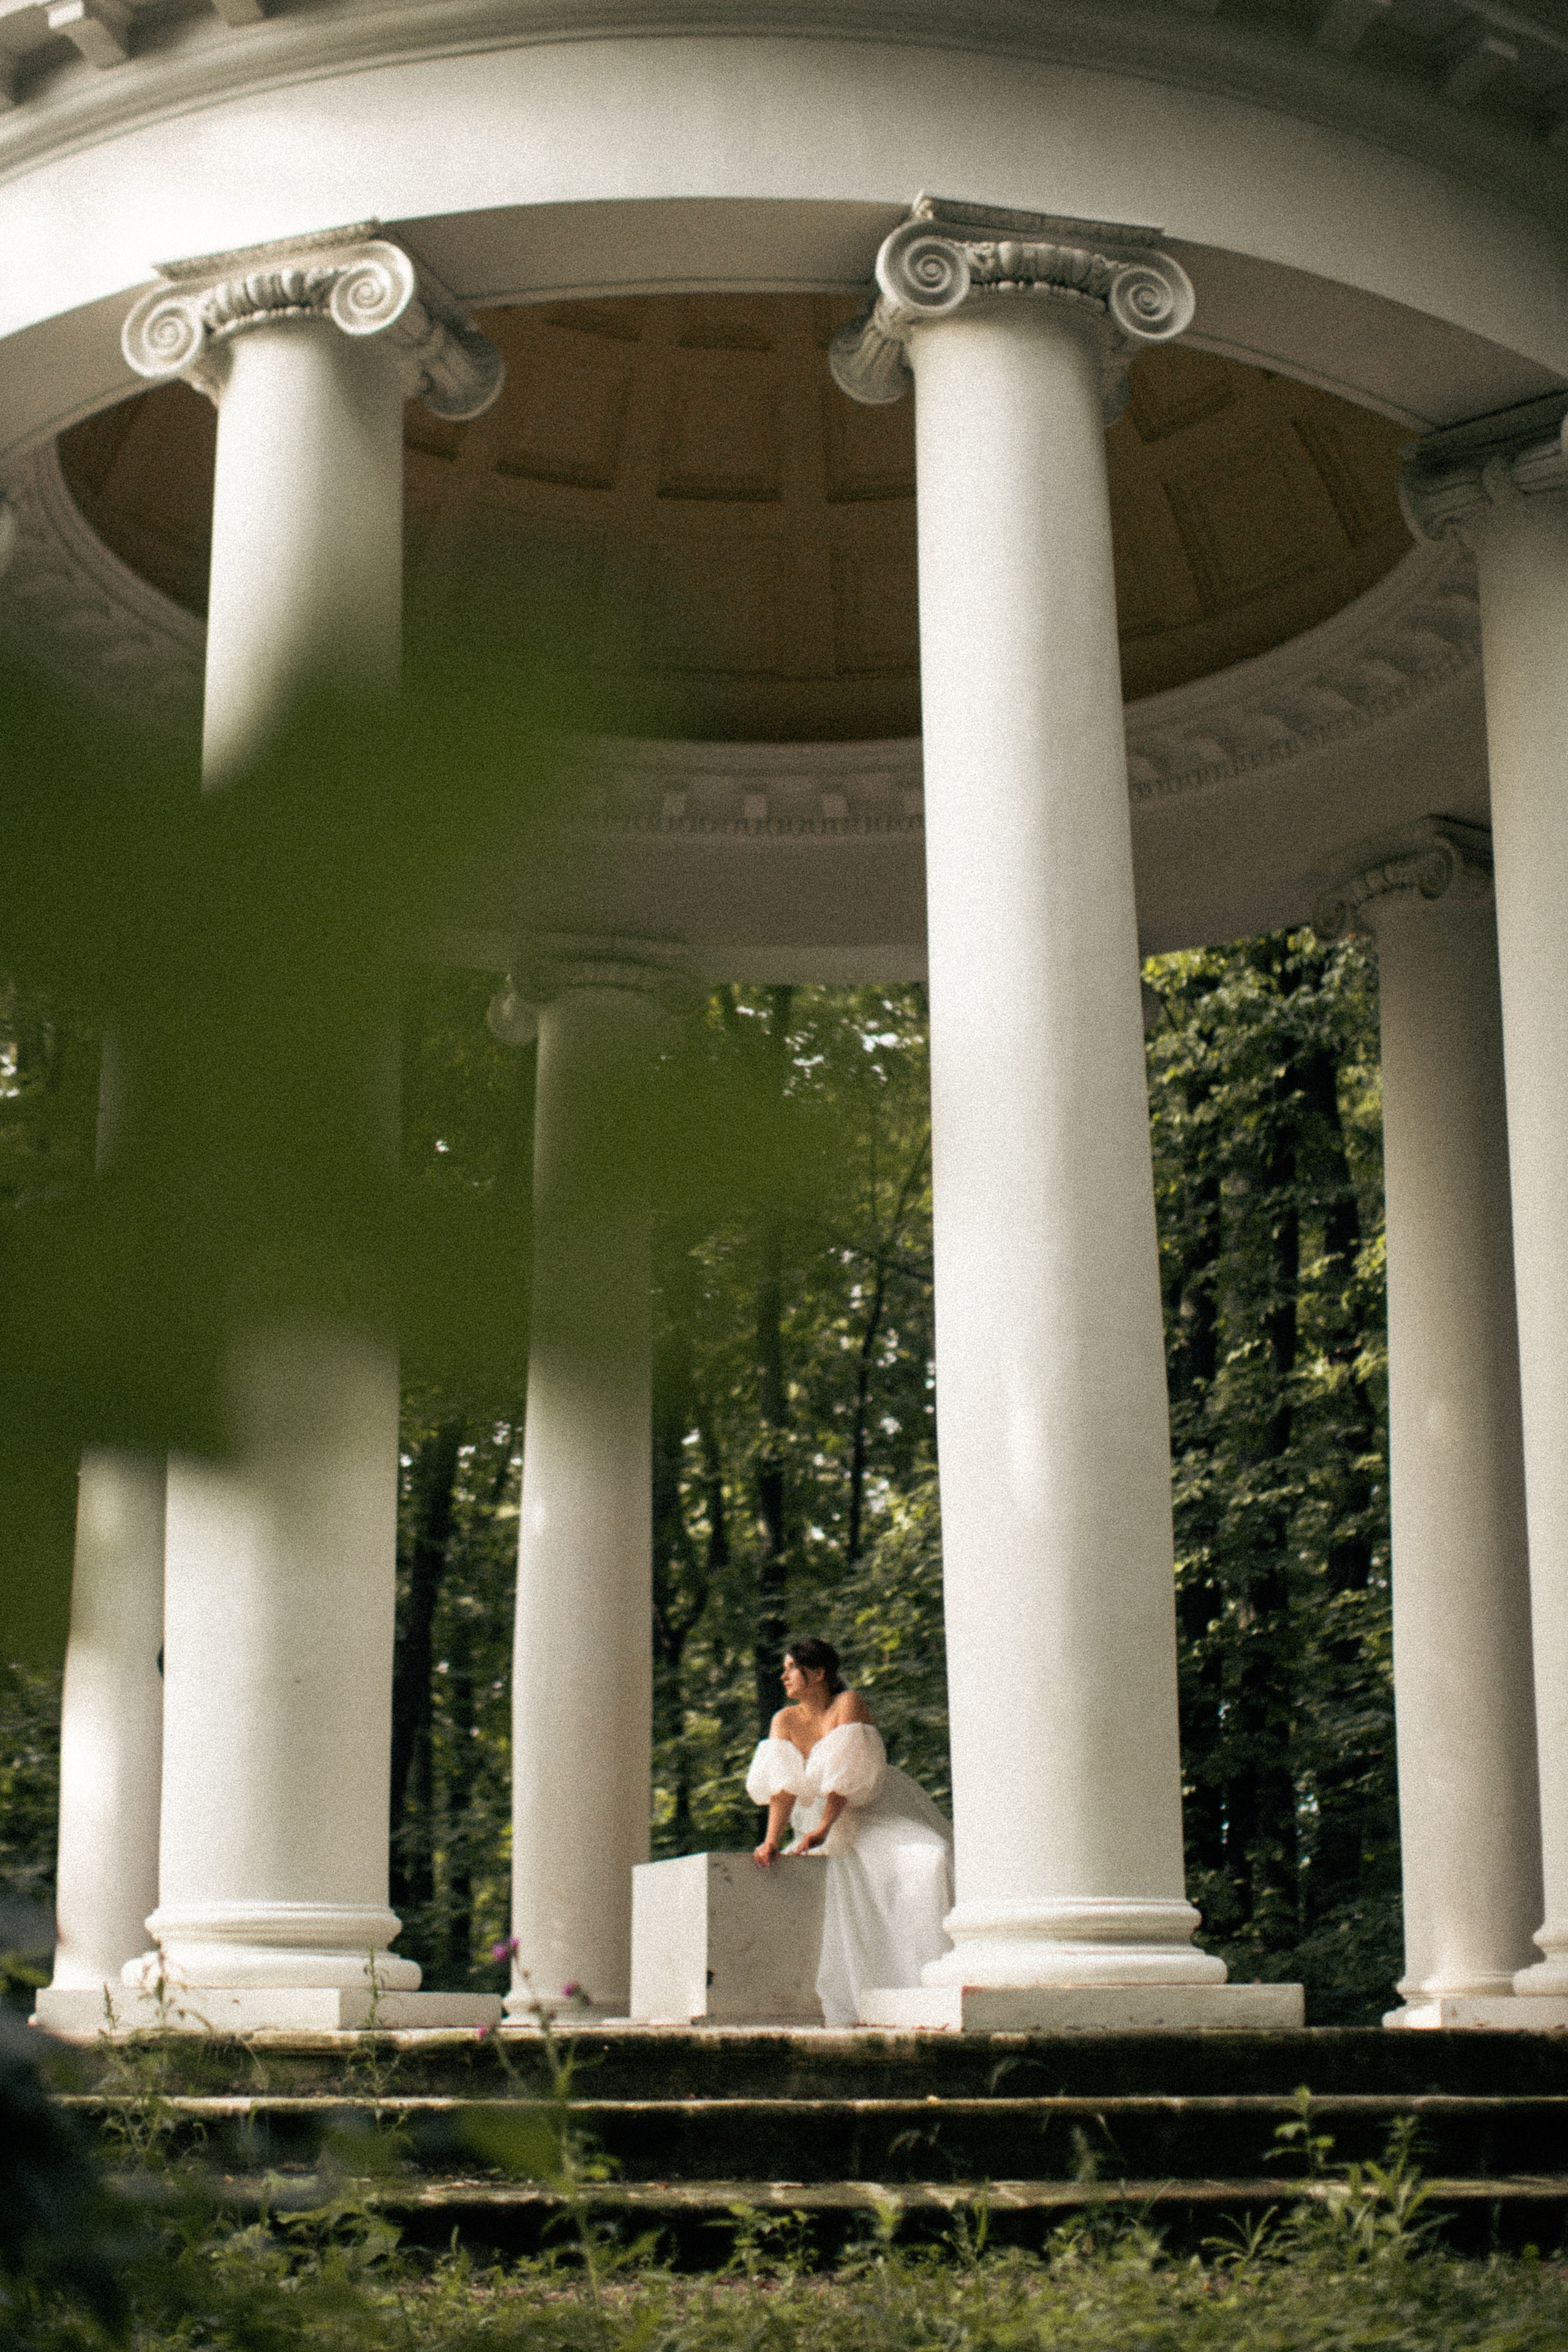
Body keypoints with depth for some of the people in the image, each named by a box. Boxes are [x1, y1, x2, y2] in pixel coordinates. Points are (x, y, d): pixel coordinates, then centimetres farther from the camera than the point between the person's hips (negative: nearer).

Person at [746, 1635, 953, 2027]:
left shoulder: (849, 1704, -12)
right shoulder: (785, 1721, 0)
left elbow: (847, 1773, -20)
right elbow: (784, 1785, -10)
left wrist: (823, 1829, -27)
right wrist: (772, 1840, -24)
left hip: (884, 1814, -4)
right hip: (837, 1828, 5)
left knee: (926, 1864, -28)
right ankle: (847, 2005, -14)